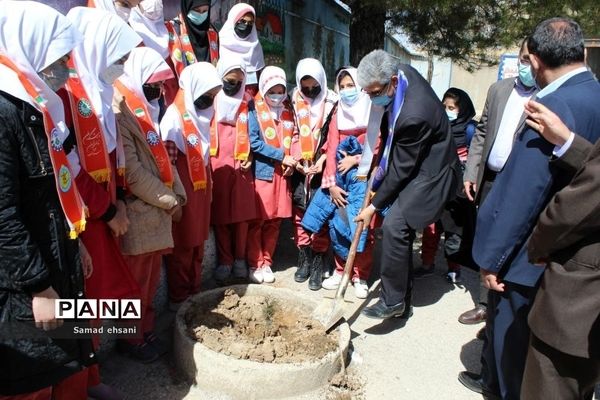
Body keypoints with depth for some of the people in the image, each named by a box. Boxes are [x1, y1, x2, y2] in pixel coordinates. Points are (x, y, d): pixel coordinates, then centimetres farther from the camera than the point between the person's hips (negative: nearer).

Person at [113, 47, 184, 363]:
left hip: (157, 210, 9)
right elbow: (132, 172, -20)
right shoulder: (119, 113, -15)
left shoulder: (146, 109, 15)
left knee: (151, 280, 17)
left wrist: (177, 195, 3)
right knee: (135, 283, 5)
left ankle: (147, 331, 31)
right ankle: (131, 339, 22)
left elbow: (162, 158, 15)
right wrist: (169, 201, -12)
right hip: (137, 213, -9)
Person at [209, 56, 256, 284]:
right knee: (220, 215, 2)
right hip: (216, 164, -2)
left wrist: (250, 155, 3)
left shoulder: (247, 101, 9)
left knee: (242, 213, 4)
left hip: (241, 165, 2)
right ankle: (224, 261, 13)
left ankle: (240, 259, 17)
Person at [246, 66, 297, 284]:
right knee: (256, 221, 1)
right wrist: (281, 156, -14)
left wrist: (291, 162, -4)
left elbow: (291, 141, 15)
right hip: (260, 172, -5)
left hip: (281, 174, 5)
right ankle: (255, 264, 13)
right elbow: (253, 142, -12)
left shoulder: (288, 111, 13)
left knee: (274, 221, 10)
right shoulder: (254, 110, -3)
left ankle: (266, 262, 22)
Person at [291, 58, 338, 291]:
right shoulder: (295, 102, 7)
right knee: (300, 214, 8)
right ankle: (304, 260, 21)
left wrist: (323, 159, -12)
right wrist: (296, 158, -2)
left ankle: (318, 264, 8)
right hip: (300, 168, 4)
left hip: (322, 168, -3)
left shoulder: (332, 103, -4)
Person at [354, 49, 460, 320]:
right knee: (400, 231, 10)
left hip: (428, 173, -10)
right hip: (410, 165, 10)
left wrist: (374, 206, -14)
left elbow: (401, 169, -23)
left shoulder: (413, 115, -33)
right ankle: (402, 301, 23)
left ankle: (392, 300, -5)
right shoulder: (403, 72, -6)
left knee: (394, 226, -22)